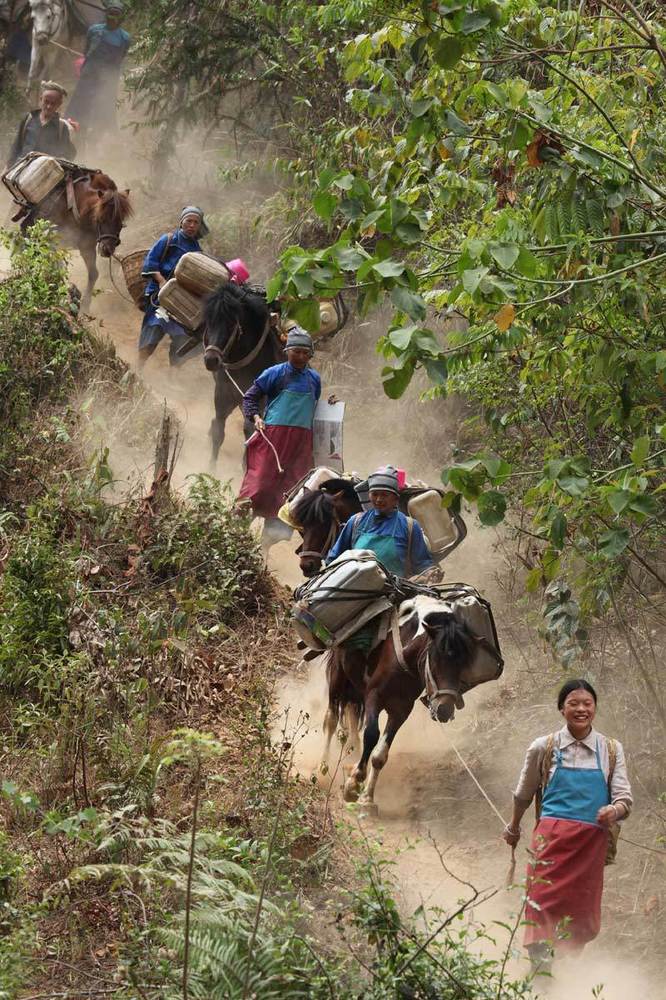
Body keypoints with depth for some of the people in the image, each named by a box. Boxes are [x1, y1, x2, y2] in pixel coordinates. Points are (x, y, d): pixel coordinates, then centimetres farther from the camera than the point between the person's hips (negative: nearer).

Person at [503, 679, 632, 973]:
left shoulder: (611, 750, 10)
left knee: (582, 914, 1)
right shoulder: (544, 748, 7)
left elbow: (624, 798, 4)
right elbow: (523, 795, 21)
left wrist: (614, 811, -19)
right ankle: (541, 968, -22)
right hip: (552, 837, -1)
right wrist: (513, 829, 32)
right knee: (544, 904, -16)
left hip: (592, 843, 2)